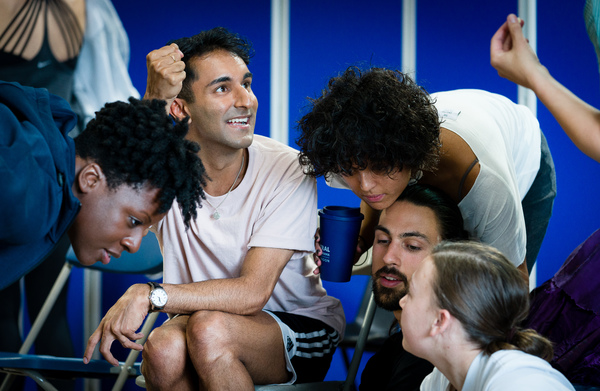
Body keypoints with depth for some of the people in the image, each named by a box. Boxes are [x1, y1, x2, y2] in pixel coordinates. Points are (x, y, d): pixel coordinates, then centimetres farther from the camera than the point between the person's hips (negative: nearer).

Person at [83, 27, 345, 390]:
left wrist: (147, 294, -34)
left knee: (209, 330, -33)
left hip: (302, 327, -2)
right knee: (163, 350, -32)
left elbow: (252, 292, -23)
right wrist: (153, 101, -42)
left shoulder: (288, 169, -16)